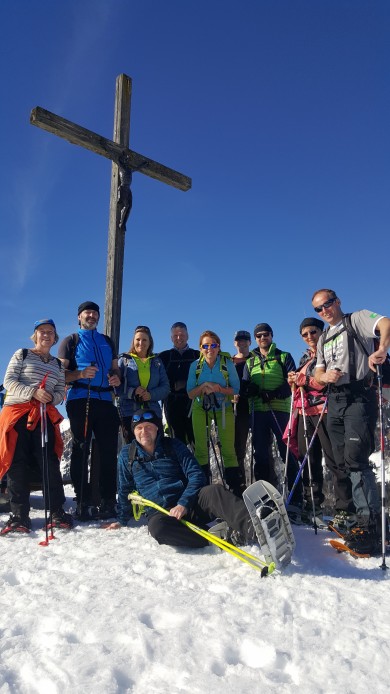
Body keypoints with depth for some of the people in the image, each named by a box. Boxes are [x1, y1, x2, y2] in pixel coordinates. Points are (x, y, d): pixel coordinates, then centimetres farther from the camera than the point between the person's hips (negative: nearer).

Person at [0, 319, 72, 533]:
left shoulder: (58, 365, 20)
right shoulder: (22, 355, 9)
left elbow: (61, 392, 16)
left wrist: (52, 397, -7)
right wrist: (33, 392, -16)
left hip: (44, 417, 3)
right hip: (17, 413, -2)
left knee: (50, 463, -4)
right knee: (18, 464, -5)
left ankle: (57, 512, 1)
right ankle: (19, 515, 1)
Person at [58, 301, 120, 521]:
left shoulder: (108, 342, 22)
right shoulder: (71, 341, 9)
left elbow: (115, 369, 22)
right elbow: (61, 374, 0)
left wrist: (117, 378, -1)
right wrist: (81, 374, -18)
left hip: (105, 400, 4)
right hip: (80, 400, -4)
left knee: (109, 451, 1)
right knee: (81, 451, -3)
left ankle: (108, 503, 7)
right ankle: (84, 503, 0)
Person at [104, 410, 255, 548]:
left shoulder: (173, 445, 6)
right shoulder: (127, 455, 10)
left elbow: (196, 475, -1)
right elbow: (124, 490, 23)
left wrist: (183, 504, -15)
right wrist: (121, 520, 26)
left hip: (189, 506, 0)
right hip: (159, 514, 0)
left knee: (214, 491, -33)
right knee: (157, 526, -38)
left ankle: (252, 530, -53)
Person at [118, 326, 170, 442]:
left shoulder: (157, 362, 18)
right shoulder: (124, 360, 12)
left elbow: (165, 387, 9)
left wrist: (151, 394, -10)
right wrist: (132, 392, -15)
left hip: (153, 412, 2)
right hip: (130, 412, -2)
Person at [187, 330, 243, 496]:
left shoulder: (227, 363, -10)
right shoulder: (195, 365, -5)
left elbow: (236, 390, -9)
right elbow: (190, 394, -4)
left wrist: (219, 389, -27)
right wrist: (203, 387, -23)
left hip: (224, 409, -2)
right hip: (201, 409, 2)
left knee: (228, 449, -5)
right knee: (201, 448, 2)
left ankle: (237, 489, 2)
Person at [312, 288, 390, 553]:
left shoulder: (357, 319, 2)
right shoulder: (323, 340, 22)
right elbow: (317, 376, 17)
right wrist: (325, 376, -8)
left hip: (359, 397, -7)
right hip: (335, 402, 8)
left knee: (355, 458, -17)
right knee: (344, 462, 7)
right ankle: (361, 511, 18)